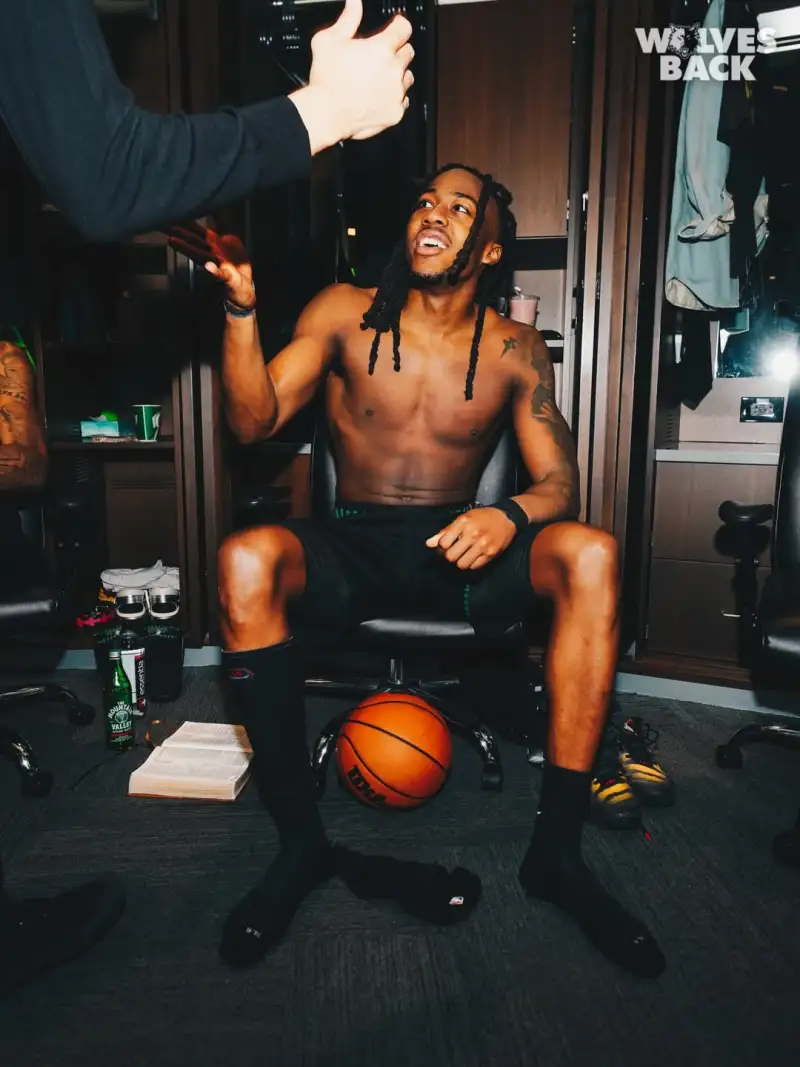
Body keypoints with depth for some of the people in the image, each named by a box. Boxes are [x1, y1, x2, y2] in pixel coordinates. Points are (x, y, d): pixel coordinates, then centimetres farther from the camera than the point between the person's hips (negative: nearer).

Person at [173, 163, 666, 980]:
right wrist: (240, 307, -20)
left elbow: (558, 483, 0)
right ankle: (300, 841, -17)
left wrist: (511, 515, -23)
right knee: (244, 559, -32)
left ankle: (556, 851, -18)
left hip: (459, 553, 1)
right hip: (350, 550, 0)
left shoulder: (515, 351, 5)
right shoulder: (345, 314, 3)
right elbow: (254, 422, -6)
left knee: (591, 556, -27)